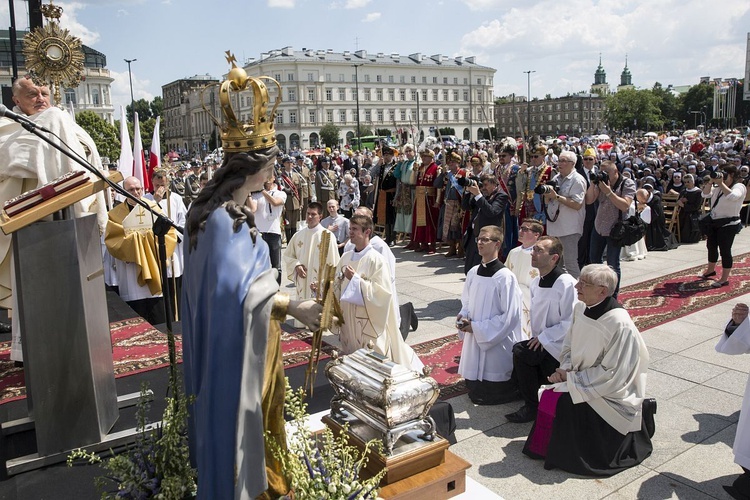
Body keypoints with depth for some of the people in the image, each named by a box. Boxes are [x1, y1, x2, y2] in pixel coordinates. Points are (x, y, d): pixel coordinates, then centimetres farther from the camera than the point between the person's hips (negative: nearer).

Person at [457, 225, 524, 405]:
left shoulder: (505, 277, -18)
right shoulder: (473, 273, 2)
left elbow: (510, 316, -18)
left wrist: (477, 327, -17)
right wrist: (463, 317, -7)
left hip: (498, 345, -7)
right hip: (474, 342, 7)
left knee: (487, 397, 3)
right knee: (473, 390, 16)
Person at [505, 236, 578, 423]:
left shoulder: (566, 283, -20)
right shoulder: (536, 282, 6)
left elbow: (571, 322, -21)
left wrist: (544, 337, -19)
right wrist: (536, 339, 3)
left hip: (560, 347, -8)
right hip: (542, 344, 8)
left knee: (521, 352, -23)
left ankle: (532, 406, -7)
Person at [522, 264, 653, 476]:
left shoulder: (620, 325, -26)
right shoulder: (580, 309, -4)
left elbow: (612, 374, -23)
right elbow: (569, 347, 10)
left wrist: (572, 377, -19)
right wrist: (565, 369, -8)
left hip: (611, 393, -7)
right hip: (581, 380, 7)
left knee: (565, 403, -23)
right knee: (549, 396, -11)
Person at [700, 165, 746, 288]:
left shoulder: (739, 187, -10)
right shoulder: (718, 187, 12)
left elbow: (732, 196, -30)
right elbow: (706, 194, 2)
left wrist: (721, 183, -26)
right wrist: (711, 182, -11)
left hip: (728, 224, -8)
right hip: (714, 222, 8)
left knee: (725, 250, -5)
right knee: (711, 247, 20)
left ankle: (724, 279, 3)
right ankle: (711, 270, 40)